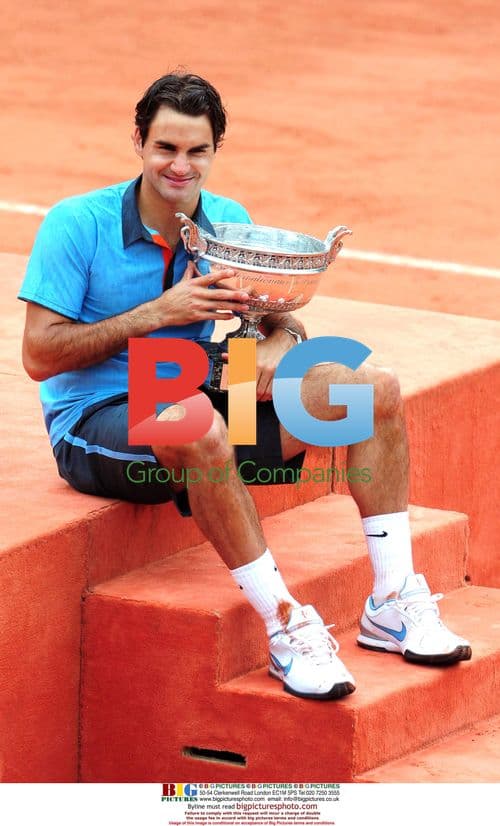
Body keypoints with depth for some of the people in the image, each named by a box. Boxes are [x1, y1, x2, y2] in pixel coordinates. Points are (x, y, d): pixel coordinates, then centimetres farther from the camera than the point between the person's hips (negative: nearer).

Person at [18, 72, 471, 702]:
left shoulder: (229, 223, 5)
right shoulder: (76, 225, -11)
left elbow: (282, 315, 12)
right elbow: (40, 356, -15)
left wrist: (280, 343, -14)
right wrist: (159, 313, -20)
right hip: (94, 424, -6)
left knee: (376, 390, -8)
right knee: (197, 423, -43)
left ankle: (392, 605, -10)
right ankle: (287, 627, -35)